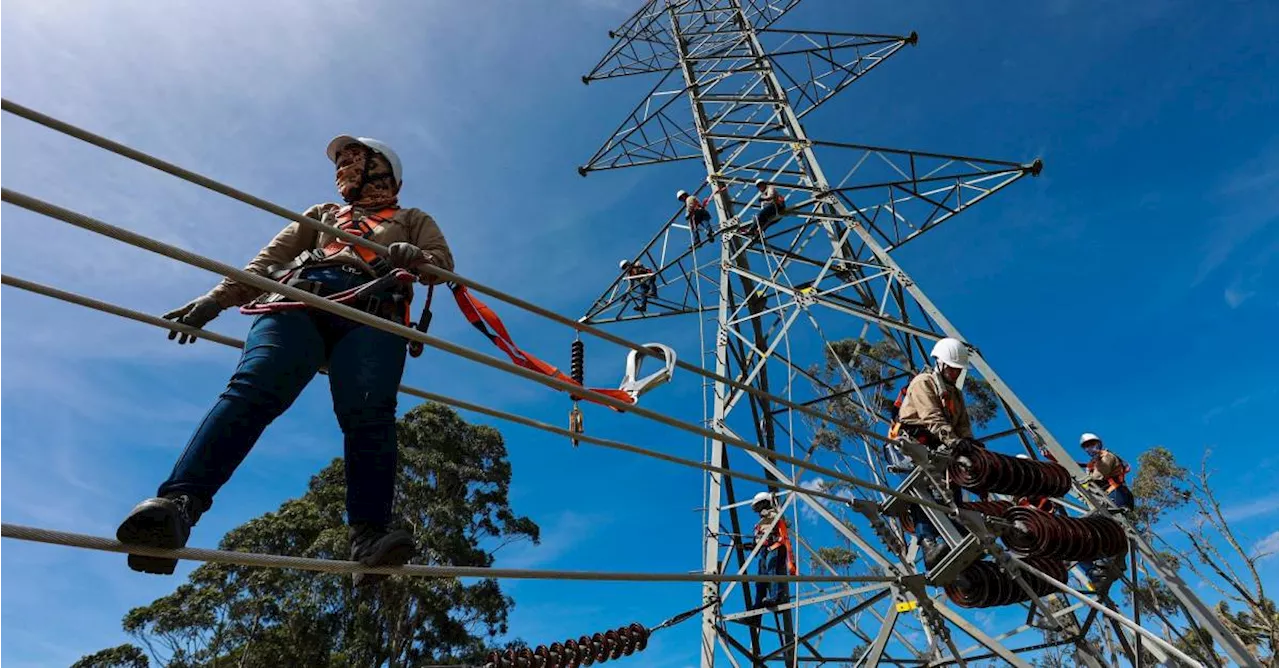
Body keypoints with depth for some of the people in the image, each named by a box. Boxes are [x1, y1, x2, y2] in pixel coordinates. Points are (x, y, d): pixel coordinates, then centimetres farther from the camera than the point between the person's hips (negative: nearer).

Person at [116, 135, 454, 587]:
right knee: (254, 389, -27)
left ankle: (367, 536, -39)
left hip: (371, 313, -2)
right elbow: (269, 259, 31)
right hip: (300, 300, 3)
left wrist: (416, 258, -9)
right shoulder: (323, 214, 42)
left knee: (368, 412, -29)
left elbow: (443, 263, 15)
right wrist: (216, 299, 18)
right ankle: (178, 503, -40)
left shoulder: (413, 220, 34)